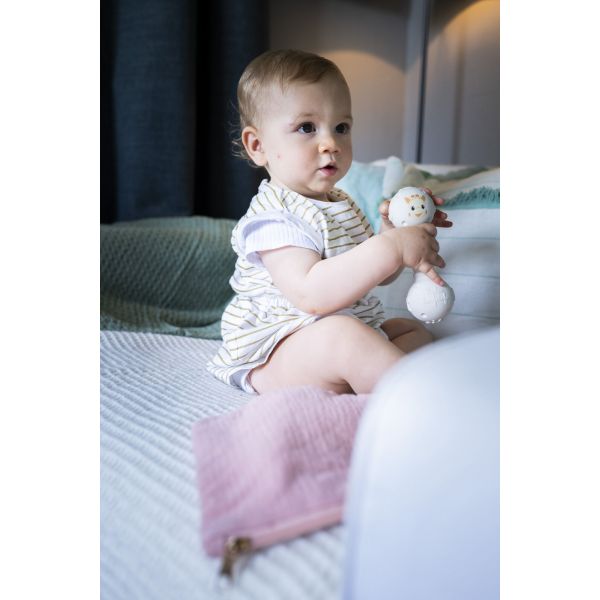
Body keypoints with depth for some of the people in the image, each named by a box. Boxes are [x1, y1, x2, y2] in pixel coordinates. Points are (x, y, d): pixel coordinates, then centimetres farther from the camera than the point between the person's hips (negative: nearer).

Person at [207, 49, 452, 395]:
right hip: (274, 358, -10)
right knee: (342, 335, -38)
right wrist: (390, 249, -36)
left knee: (416, 330, 14)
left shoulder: (341, 203, 12)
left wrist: (395, 234, -2)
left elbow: (376, 275, 19)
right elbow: (310, 294, -34)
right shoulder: (276, 216, -20)